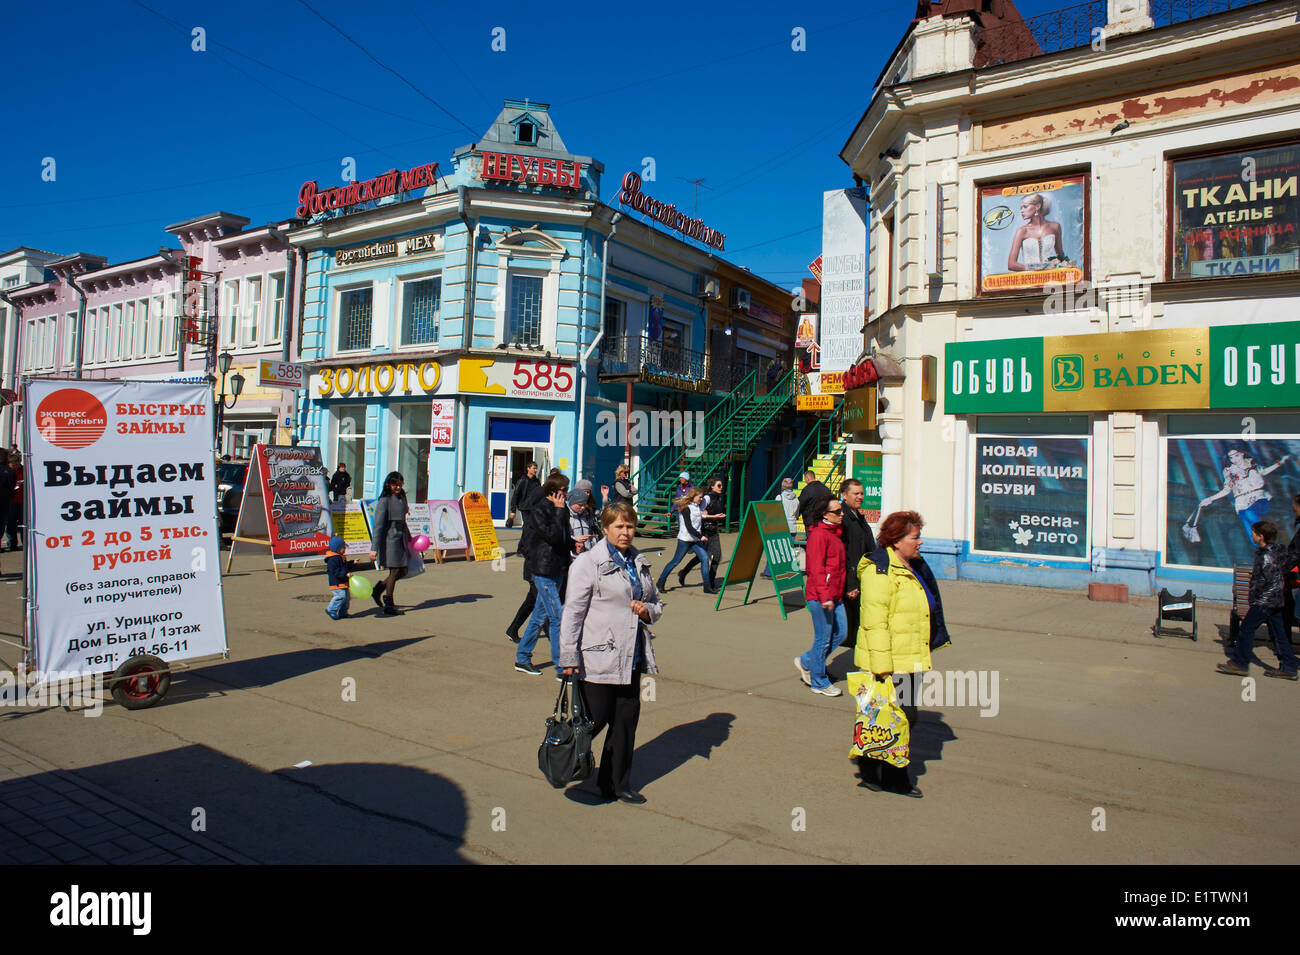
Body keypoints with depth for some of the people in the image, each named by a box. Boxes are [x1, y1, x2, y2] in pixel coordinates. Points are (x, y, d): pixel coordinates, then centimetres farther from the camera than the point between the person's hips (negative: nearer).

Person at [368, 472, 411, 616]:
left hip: (401, 538, 8)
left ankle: (378, 589, 31)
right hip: (390, 538, -8)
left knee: (402, 572, 10)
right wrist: (374, 548, -18)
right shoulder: (385, 500, -12)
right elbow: (378, 525, -15)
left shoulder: (402, 497, 11)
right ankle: (389, 605, 12)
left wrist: (408, 534, 25)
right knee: (394, 572, -2)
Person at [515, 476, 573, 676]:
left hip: (557, 570, 8)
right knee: (557, 618, -8)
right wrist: (559, 510, -19)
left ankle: (522, 659, 28)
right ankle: (561, 668, -1)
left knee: (540, 616, 15)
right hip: (544, 571, -8)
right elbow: (552, 536, -24)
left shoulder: (559, 510, 12)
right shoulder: (538, 512, -13)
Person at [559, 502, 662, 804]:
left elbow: (657, 603, 23)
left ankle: (617, 783, 26)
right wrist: (568, 659, -14)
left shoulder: (639, 563, 12)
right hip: (598, 657, -6)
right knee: (595, 720, 0)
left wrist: (647, 610, -1)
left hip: (631, 657, 6)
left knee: (627, 720, 10)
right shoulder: (587, 563, -7)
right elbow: (573, 612, -10)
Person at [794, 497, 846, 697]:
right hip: (820, 597, -9)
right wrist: (825, 596, -24)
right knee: (823, 638, 0)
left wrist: (838, 593, 20)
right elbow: (816, 569, -20)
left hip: (836, 596, 9)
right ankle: (819, 682, 16)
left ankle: (806, 662, 28)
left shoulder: (836, 533, 15)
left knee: (839, 633, 11)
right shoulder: (819, 535, -15)